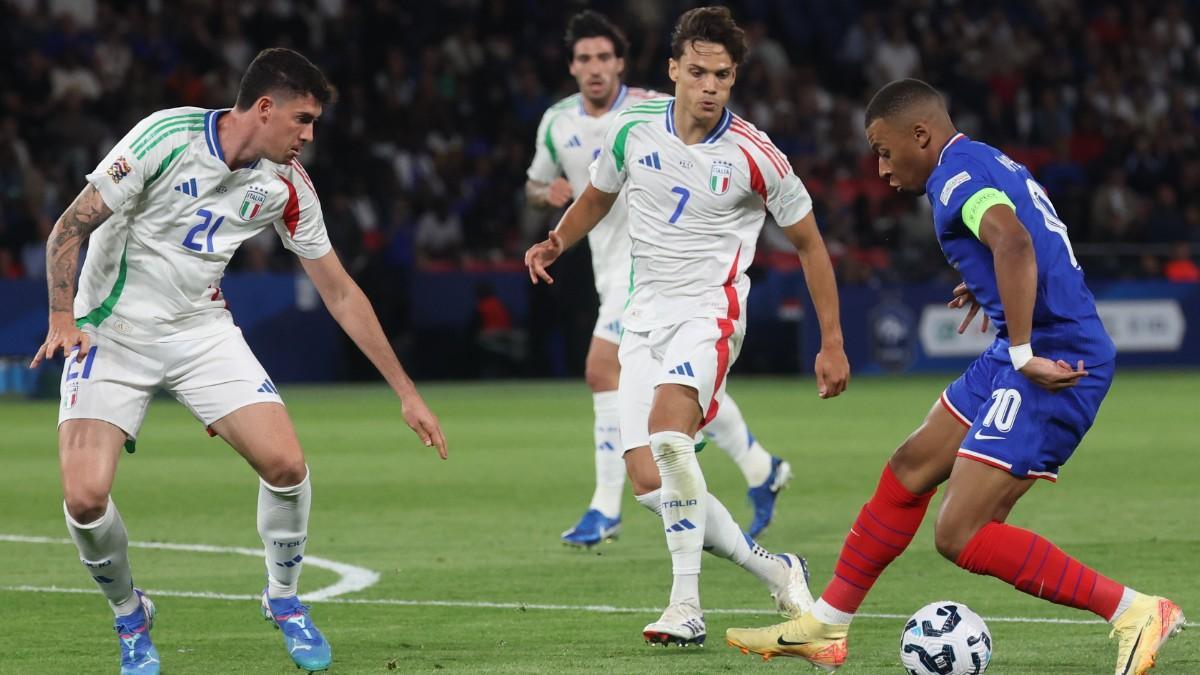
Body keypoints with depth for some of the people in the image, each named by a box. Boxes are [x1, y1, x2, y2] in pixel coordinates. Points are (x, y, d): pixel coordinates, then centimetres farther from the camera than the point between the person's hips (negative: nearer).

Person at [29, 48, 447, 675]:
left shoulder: (287, 185, -3)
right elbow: (70, 228, -13)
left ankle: (283, 599, 13)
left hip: (202, 331, 4)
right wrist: (63, 318, -27)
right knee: (85, 497, -20)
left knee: (285, 463, -16)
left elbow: (341, 294, 6)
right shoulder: (168, 137, -19)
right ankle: (129, 615, 11)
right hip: (111, 334, -4)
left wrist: (406, 393, 6)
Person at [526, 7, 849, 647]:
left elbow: (808, 243, 3)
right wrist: (555, 242, 0)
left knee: (668, 430, -32)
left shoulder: (753, 157, -10)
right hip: (645, 317, 5)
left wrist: (832, 343, 2)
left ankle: (686, 606, -29)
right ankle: (773, 572, 15)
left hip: (709, 311, -5)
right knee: (648, 481, -4)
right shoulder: (632, 129, 0)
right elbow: (597, 196, 21)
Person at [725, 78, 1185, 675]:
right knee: (909, 470, 19)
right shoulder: (992, 165, 17)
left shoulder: (958, 174, -13)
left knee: (959, 536, -13)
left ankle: (1135, 613, -9)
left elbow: (1013, 243, -33)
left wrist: (1025, 353, -33)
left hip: (1052, 365, -11)